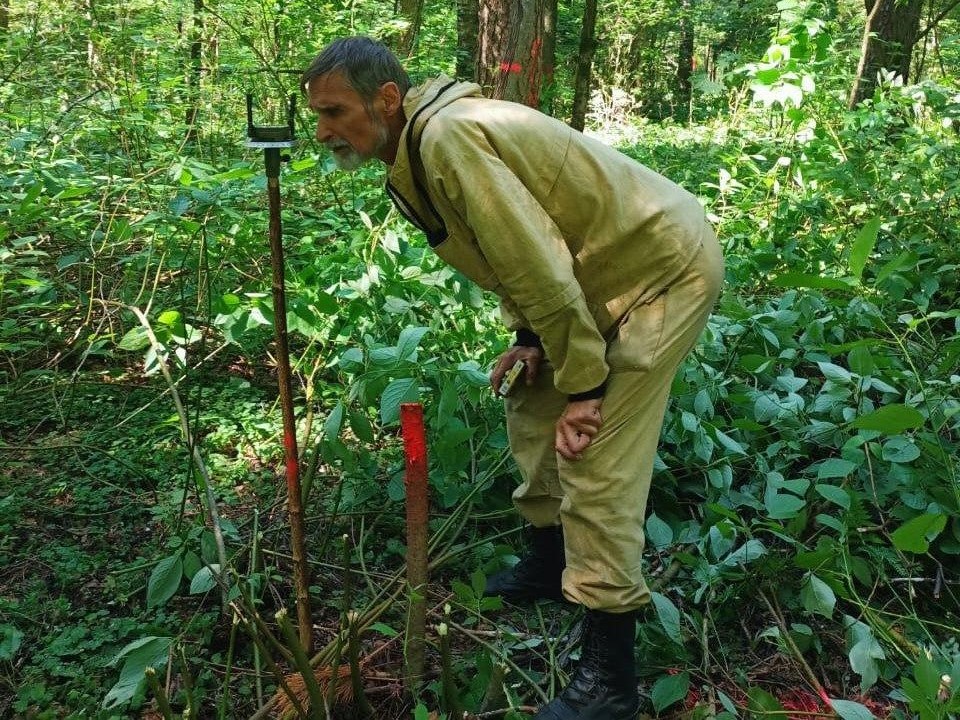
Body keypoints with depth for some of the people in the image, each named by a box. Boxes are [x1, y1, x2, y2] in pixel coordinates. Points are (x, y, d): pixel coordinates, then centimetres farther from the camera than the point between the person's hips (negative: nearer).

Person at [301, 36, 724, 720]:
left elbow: (538, 264, -28)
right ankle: (551, 563, 38)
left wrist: (582, 386, -21)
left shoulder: (448, 138, -26)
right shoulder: (417, 150, 5)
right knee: (533, 413, 18)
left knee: (596, 466, -13)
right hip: (608, 270, 10)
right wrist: (528, 338, 6)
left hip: (664, 267, -10)